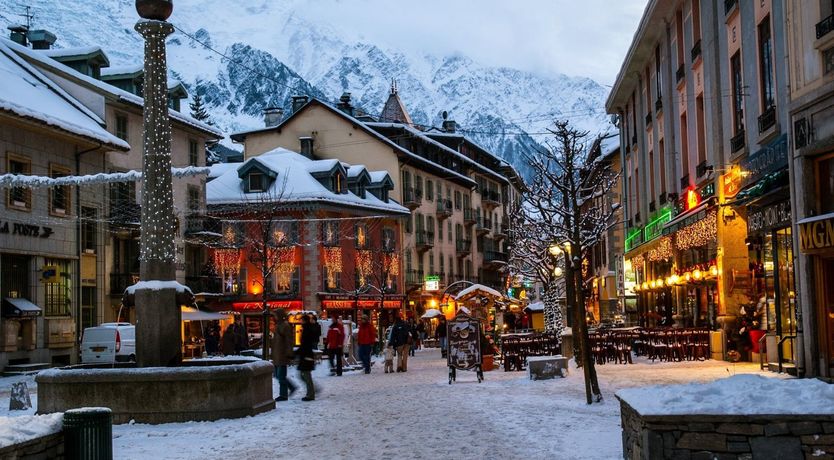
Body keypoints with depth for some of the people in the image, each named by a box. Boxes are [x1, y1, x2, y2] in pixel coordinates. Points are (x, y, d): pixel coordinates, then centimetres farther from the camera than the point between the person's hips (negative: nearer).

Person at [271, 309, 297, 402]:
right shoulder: (278, 325, 15)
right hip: (277, 355, 10)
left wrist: (289, 355, -20)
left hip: (282, 355, -10)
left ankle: (283, 395, 3)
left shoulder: (285, 326, -13)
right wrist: (273, 356, 22)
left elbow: (289, 341, -17)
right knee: (277, 375, 13)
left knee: (281, 376, -4)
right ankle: (292, 387, 24)